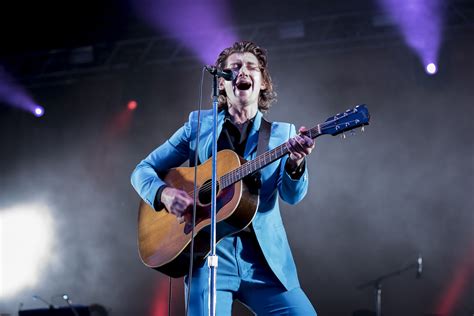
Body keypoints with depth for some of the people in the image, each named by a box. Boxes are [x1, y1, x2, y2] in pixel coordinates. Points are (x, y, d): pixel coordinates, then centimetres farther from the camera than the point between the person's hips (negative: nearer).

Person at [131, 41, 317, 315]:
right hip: (210, 255, -1)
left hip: (265, 260, 1)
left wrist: (295, 163, -25)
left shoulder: (282, 133, 9)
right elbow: (143, 171, 10)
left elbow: (292, 196, -4)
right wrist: (164, 193, -11)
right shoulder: (199, 124, 9)